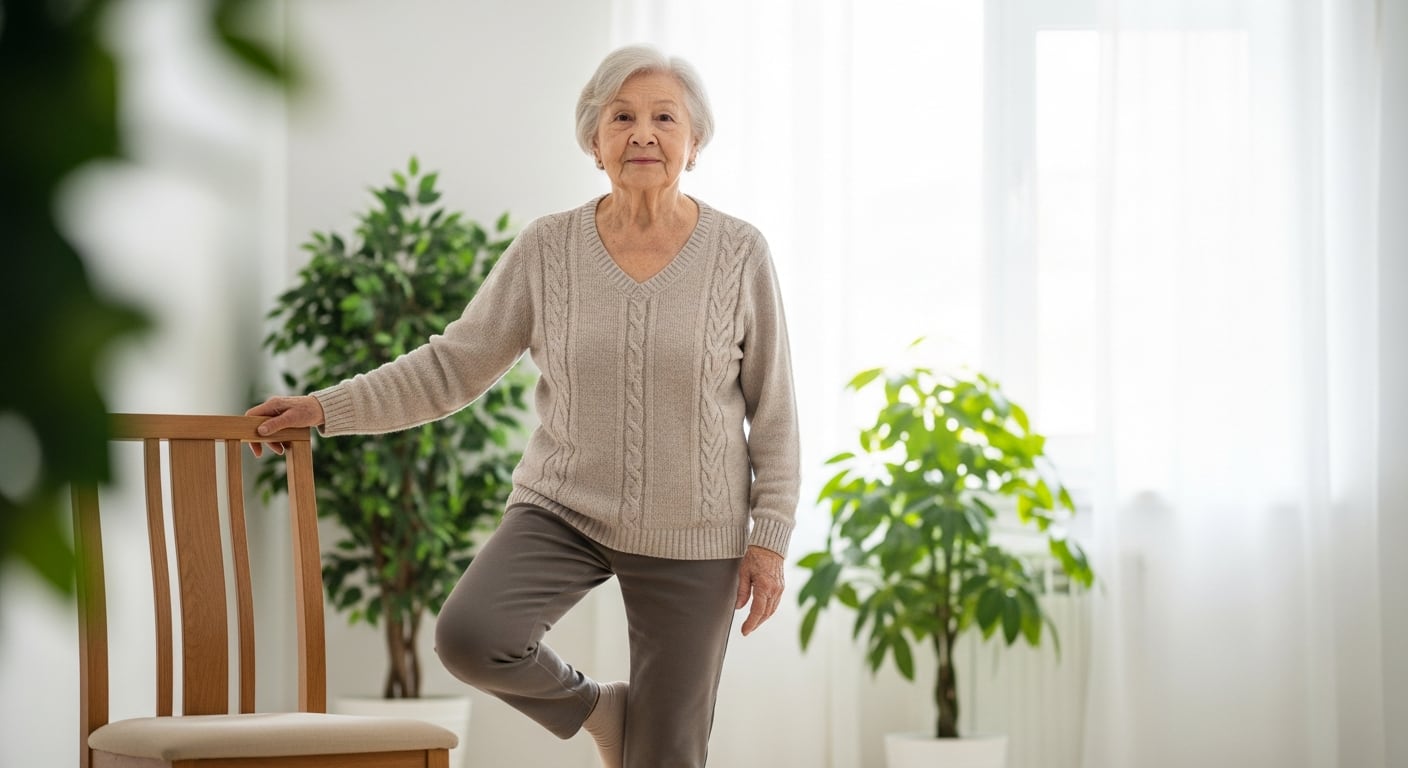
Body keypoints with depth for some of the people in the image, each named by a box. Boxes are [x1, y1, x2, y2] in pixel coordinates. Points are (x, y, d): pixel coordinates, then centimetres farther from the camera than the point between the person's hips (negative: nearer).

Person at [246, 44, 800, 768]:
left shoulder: (739, 254, -5)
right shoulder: (547, 248, -3)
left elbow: (772, 409, 0)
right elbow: (454, 364, 1)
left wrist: (770, 537, -4)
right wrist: (327, 408, -5)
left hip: (692, 537, -1)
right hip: (565, 509, 1)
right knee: (468, 636, -25)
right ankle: (596, 708, 5)